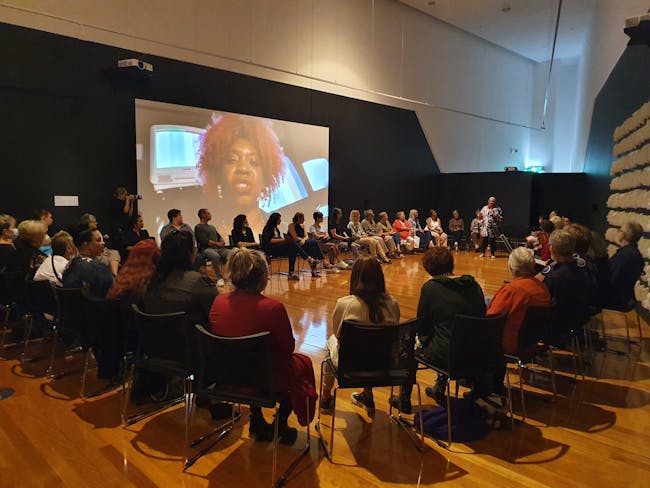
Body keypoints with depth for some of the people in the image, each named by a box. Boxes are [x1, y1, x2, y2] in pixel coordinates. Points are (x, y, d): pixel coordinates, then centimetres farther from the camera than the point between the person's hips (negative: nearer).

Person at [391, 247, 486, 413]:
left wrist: (423, 339, 16)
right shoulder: (474, 285, 2)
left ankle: (404, 400, 31)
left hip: (446, 356, -5)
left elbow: (422, 327, -5)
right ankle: (439, 390, 49)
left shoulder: (430, 287, -12)